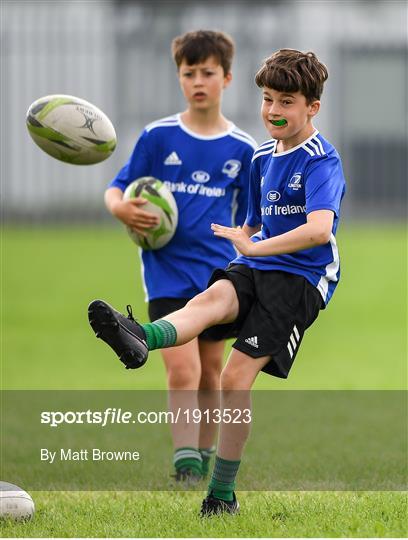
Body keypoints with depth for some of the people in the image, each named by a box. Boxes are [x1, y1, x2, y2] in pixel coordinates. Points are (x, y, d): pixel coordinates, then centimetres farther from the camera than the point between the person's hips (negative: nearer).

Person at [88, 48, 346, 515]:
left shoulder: (321, 161, -10)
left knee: (236, 378, -15)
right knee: (210, 299, -30)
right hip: (253, 269, 6)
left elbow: (319, 229, -27)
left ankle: (221, 494, -5)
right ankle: (137, 339, -62)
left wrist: (253, 247, -27)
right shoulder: (262, 157, 16)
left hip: (301, 279, -6)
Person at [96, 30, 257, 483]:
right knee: (182, 369, -16)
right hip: (167, 271, -2)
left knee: (211, 373, 11)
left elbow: (249, 222, 13)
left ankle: (205, 456, 27)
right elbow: (116, 189, 4)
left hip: (218, 273, 2)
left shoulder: (242, 148, 4)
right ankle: (185, 463, -16)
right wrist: (121, 209, -18)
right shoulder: (158, 136, 0)